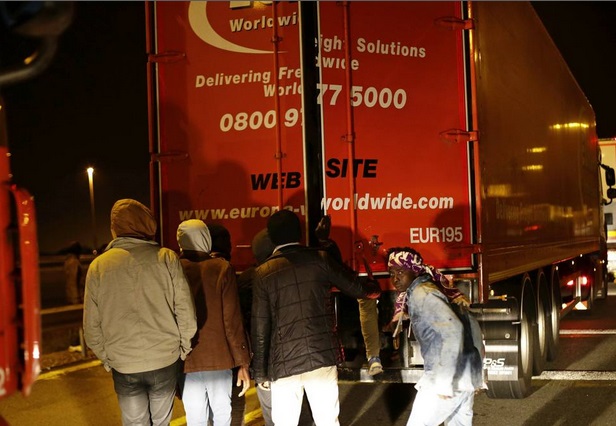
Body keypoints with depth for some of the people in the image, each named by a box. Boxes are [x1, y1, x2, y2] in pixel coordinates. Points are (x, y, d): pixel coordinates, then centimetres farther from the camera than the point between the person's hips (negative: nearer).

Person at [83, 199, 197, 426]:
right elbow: (186, 314, -8)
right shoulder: (167, 258, -8)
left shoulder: (98, 266, -3)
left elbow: (92, 327, 0)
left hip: (124, 366, 1)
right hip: (165, 360, 0)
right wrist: (183, 350, 8)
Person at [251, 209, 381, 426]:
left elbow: (260, 327, -2)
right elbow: (355, 287, 11)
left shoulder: (263, 273, -2)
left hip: (284, 362, -1)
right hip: (322, 356, 1)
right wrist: (372, 289, 35)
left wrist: (260, 371, 5)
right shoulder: (320, 259, 0)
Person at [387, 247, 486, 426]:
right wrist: (476, 369, 22)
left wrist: (444, 381, -25)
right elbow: (470, 324, 20)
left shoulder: (421, 293, -13)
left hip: (449, 375, -10)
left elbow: (452, 330, -26)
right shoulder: (432, 287, 16)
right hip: (466, 372, 10)